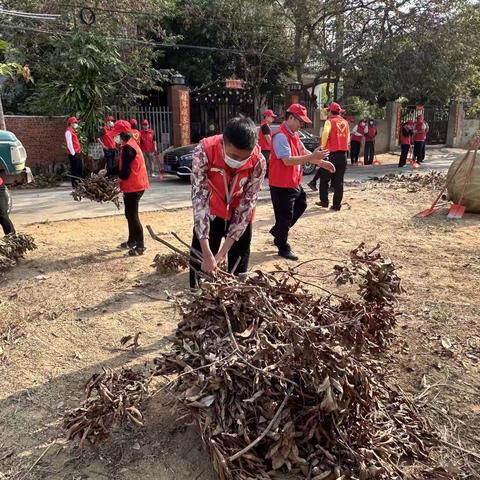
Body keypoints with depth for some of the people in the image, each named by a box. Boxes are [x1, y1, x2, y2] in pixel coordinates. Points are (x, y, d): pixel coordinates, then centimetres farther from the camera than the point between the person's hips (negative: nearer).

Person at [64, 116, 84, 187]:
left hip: (77, 153, 10)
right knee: (74, 169, -4)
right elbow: (69, 144, -17)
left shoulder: (73, 131, 20)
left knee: (80, 169, 12)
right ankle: (74, 184, 1)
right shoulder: (68, 132, -10)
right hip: (73, 154, -10)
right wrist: (73, 153, -19)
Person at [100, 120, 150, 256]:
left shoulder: (127, 147, -19)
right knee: (130, 214, 18)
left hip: (133, 186, -10)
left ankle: (140, 246, 1)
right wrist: (108, 172, 12)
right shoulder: (130, 144, 14)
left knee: (132, 216, -5)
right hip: (135, 184, 10)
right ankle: (132, 241, 29)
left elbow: (125, 171, -21)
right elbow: (122, 166, 19)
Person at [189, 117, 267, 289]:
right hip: (211, 214, 0)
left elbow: (247, 205, -21)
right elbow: (199, 200, -30)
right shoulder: (204, 152, -30)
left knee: (238, 265, 8)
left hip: (239, 218, 1)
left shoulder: (258, 162, -27)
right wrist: (207, 253, -35)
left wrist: (223, 251, -24)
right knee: (200, 263, 2)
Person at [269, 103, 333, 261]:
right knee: (285, 215, 2)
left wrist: (321, 162, 2)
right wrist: (312, 157, -32)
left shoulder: (294, 134, 10)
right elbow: (287, 160, -29)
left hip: (294, 182, 10)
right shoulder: (281, 136, -22)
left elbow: (304, 152, 14)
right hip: (281, 185, -10)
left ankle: (278, 231, 36)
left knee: (301, 205, 23)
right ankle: (283, 248, 19)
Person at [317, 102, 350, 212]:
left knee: (324, 179, 11)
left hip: (332, 154, -5)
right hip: (343, 154, 5)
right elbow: (348, 138, 15)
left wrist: (323, 147, -8)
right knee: (339, 181, 7)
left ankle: (324, 201, 13)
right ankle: (337, 205, 7)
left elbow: (325, 134, -20)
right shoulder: (345, 122, 12)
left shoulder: (330, 121, -5)